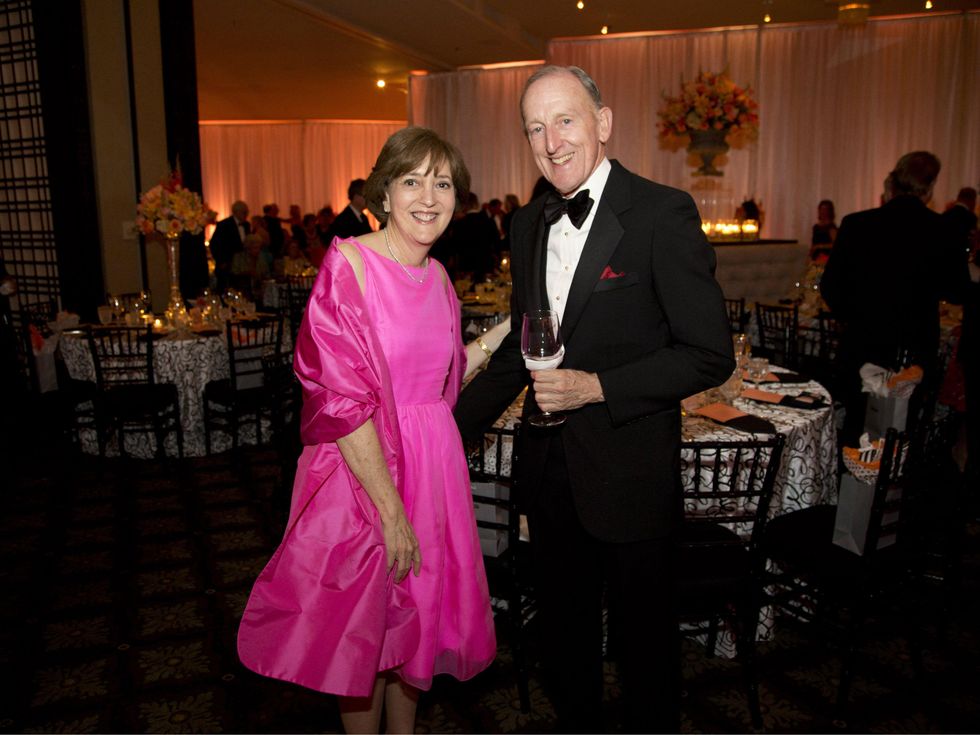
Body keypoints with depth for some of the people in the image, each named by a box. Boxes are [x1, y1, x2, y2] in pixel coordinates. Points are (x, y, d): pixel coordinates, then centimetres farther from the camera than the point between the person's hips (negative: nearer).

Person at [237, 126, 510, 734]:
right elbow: (342, 401, -20)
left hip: (433, 465, 7)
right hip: (363, 469, -6)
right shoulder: (348, 265, -16)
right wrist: (391, 510, -20)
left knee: (418, 616, 21)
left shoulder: (437, 276, 6)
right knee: (364, 626, 13)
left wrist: (507, 331, 8)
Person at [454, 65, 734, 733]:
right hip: (550, 471, 6)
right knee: (564, 628, 23)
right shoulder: (528, 225, 6)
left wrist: (597, 387, -23)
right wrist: (449, 427, 10)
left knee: (646, 638, 16)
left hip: (632, 476, -6)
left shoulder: (664, 213, -14)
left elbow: (710, 354, -15)